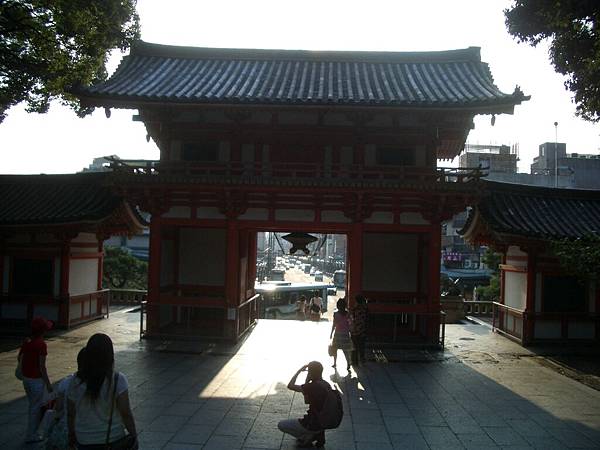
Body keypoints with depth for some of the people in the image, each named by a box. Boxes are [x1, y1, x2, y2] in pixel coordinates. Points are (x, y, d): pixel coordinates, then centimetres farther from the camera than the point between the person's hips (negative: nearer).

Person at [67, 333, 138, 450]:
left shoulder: (76, 383, -10)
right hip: (114, 440, -2)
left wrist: (72, 435, 17)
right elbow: (126, 413, -15)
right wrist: (134, 435, -2)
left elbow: (70, 415, 1)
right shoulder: (118, 380, -18)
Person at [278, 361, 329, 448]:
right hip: (325, 421, 8)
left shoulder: (313, 386, -23)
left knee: (281, 425, 7)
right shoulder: (326, 385, 2)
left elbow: (290, 386, -17)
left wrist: (299, 371, -8)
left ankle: (306, 437, 4)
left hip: (313, 425, -8)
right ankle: (318, 434, 17)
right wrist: (307, 383, 3)